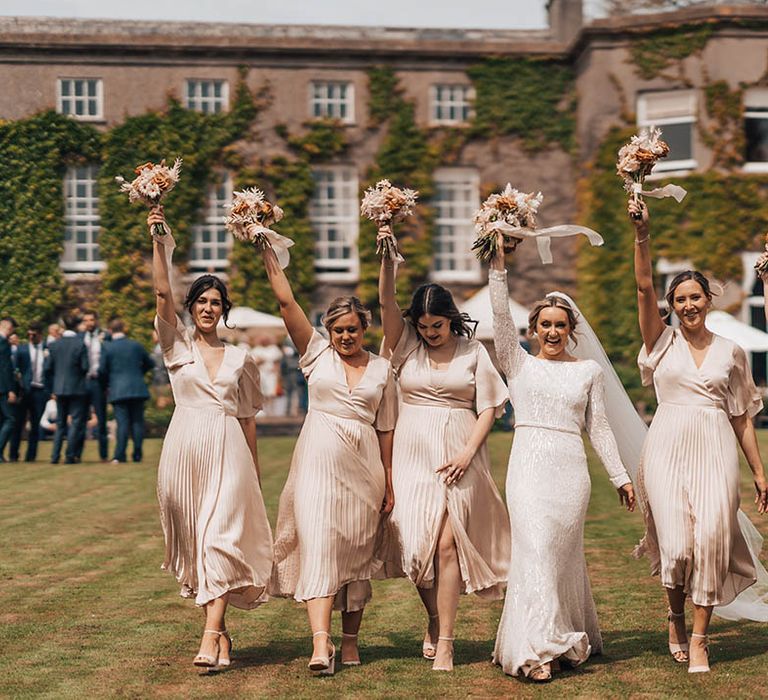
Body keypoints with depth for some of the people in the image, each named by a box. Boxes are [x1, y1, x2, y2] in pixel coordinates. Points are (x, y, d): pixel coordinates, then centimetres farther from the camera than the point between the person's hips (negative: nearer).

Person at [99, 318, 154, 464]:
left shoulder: (107, 348, -3)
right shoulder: (136, 345, 5)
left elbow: (102, 370, -2)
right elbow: (149, 364, 14)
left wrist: (106, 385, 15)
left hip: (117, 391, -2)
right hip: (137, 389, 2)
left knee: (122, 423, -2)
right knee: (137, 422, 6)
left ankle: (119, 456, -10)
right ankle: (137, 455, 5)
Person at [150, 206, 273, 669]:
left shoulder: (240, 359, 10)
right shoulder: (178, 345, 7)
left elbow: (248, 419, 13)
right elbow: (162, 292, -7)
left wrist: (255, 474, 14)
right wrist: (159, 241, -18)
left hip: (228, 453, -1)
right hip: (185, 451, 1)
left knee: (221, 539, -12)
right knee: (194, 540, 4)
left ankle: (211, 636, -19)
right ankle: (222, 632, 15)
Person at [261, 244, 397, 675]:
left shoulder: (382, 369, 9)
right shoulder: (317, 352, 6)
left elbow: (385, 429, 11)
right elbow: (286, 301, 1)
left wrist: (388, 483, 10)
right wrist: (268, 252, -3)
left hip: (363, 464, 2)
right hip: (319, 460, -2)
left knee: (357, 549, 5)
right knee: (318, 543, -11)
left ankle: (351, 638, 17)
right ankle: (321, 643, -18)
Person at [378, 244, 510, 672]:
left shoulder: (473, 352, 5)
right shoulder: (407, 344, 7)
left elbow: (488, 408, 3)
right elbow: (386, 299, -7)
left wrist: (468, 453, -10)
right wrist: (388, 255, -22)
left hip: (459, 456, -2)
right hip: (415, 454, 2)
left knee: (448, 542, -10)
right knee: (418, 541, -3)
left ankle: (445, 640, -6)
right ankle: (434, 620, 22)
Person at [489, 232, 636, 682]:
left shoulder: (590, 371, 12)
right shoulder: (519, 363, 10)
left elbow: (599, 428, 13)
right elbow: (501, 317, -2)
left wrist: (621, 476, 12)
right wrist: (498, 266, -8)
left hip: (571, 470, 1)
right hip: (529, 465, -1)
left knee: (565, 553, 3)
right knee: (535, 550, -11)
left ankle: (567, 639, 15)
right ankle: (539, 649, -14)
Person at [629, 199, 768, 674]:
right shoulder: (662, 342, 8)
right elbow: (644, 286, -6)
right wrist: (642, 235, -18)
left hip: (716, 451, 1)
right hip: (668, 449, -1)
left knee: (710, 538, -10)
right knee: (677, 542, -8)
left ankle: (700, 635, 1)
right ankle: (676, 616, 21)